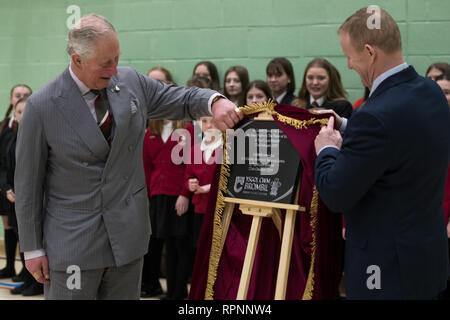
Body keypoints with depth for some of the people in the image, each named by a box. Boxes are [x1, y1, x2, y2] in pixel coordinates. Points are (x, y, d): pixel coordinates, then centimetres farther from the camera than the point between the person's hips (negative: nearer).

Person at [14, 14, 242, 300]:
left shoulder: (131, 82, -1)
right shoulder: (41, 106, -12)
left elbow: (181, 99, 11)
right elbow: (28, 182, -5)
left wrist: (215, 101, -13)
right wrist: (32, 248, -3)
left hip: (128, 231, 4)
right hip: (73, 241, -4)